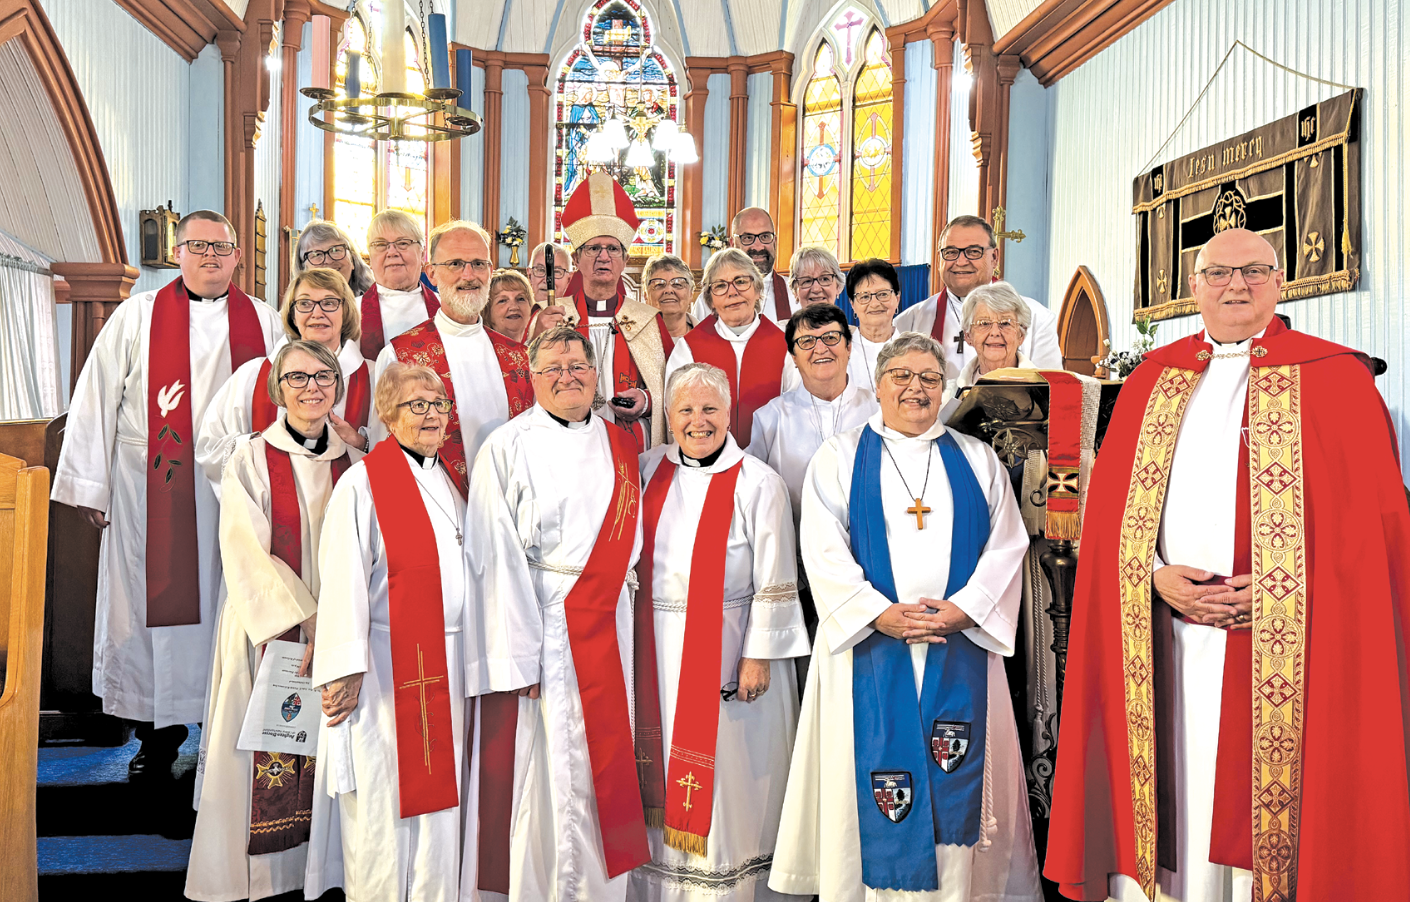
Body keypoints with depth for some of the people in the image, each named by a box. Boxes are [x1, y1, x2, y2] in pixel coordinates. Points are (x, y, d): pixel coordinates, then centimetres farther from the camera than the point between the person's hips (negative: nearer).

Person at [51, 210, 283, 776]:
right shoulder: (138, 316, 5)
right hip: (153, 490, -1)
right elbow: (96, 398, 3)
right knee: (154, 600, 3)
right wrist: (89, 486, -2)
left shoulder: (265, 323, 9)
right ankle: (159, 735, 16)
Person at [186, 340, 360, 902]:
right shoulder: (250, 460, -3)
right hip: (269, 632, -3)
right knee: (269, 756, -1)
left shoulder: (354, 464, 7)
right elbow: (247, 557, -10)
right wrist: (307, 623, -16)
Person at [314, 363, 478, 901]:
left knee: (437, 801, 11)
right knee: (383, 806, 1)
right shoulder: (362, 482, -8)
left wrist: (466, 670, 16)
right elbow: (344, 581, -14)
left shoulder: (448, 483, 13)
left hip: (444, 670, 6)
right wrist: (345, 669, -19)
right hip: (384, 669, -6)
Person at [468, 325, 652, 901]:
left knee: (609, 756, 8)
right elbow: (497, 558, -9)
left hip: (611, 628, 5)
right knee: (556, 766, -2)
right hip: (543, 626, -4)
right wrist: (517, 655, -14)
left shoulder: (619, 444, 11)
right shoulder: (508, 448, -3)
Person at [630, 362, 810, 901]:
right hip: (657, 649, 5)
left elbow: (773, 581, -9)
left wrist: (758, 656, -11)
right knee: (662, 763, 12)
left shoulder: (757, 484, -8)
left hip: (726, 645, -4)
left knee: (724, 769, 2)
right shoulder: (650, 469, 5)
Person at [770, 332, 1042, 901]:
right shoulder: (840, 457, 8)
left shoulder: (977, 460, 14)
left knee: (956, 783, 0)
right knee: (875, 776, -1)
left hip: (962, 646, 2)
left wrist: (965, 607, -10)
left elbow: (1006, 545, 6)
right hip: (870, 642, -1)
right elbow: (824, 549, -3)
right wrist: (879, 612, -15)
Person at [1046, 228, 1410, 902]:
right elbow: (1109, 502, 10)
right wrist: (1157, 577, -6)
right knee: (1181, 792, 5)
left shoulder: (1336, 376, 5)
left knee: (1273, 798, 0)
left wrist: (1274, 590, -12)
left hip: (1287, 640, -2)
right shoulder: (1152, 380, 14)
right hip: (1169, 634, 3)